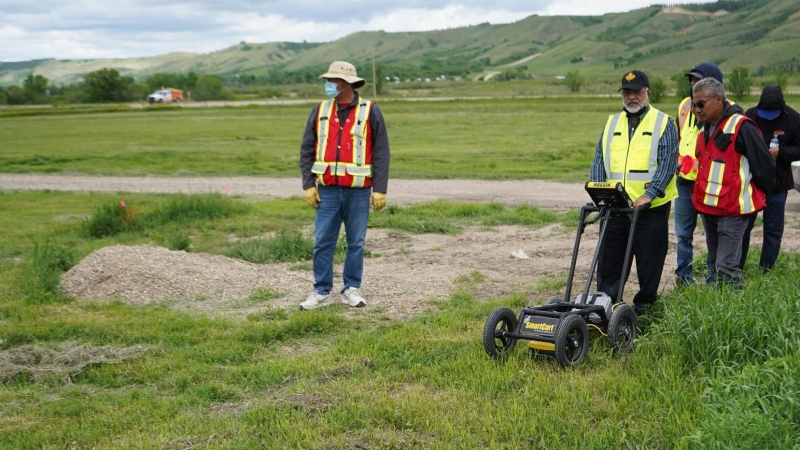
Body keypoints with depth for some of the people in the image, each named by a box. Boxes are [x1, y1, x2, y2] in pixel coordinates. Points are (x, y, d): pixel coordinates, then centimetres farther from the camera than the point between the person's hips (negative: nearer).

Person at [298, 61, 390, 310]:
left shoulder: (370, 111, 0)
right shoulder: (320, 111, 7)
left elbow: (381, 153, -1)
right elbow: (306, 150, 8)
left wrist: (380, 190, -6)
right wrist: (308, 185, 1)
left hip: (358, 191, -2)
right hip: (327, 189, 2)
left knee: (356, 243, 6)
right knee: (322, 242, 2)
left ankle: (352, 289, 18)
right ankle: (322, 292, 11)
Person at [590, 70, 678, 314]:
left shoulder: (663, 123, -1)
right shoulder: (612, 123, 13)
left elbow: (668, 163, -9)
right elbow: (599, 160, 9)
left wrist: (648, 195, -20)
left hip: (650, 207, -4)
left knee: (649, 261, 5)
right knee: (609, 258, 6)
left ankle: (644, 307, 17)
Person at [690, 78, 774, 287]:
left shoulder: (741, 127, -15)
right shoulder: (706, 129, 13)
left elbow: (764, 165, -13)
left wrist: (758, 196, -2)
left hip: (733, 209, -9)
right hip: (708, 207, 9)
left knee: (726, 266, -11)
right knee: (714, 264, 17)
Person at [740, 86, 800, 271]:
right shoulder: (750, 115, -7)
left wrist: (781, 152, -21)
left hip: (777, 183, 0)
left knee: (773, 229, 7)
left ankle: (766, 270, 16)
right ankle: (735, 268, 19)